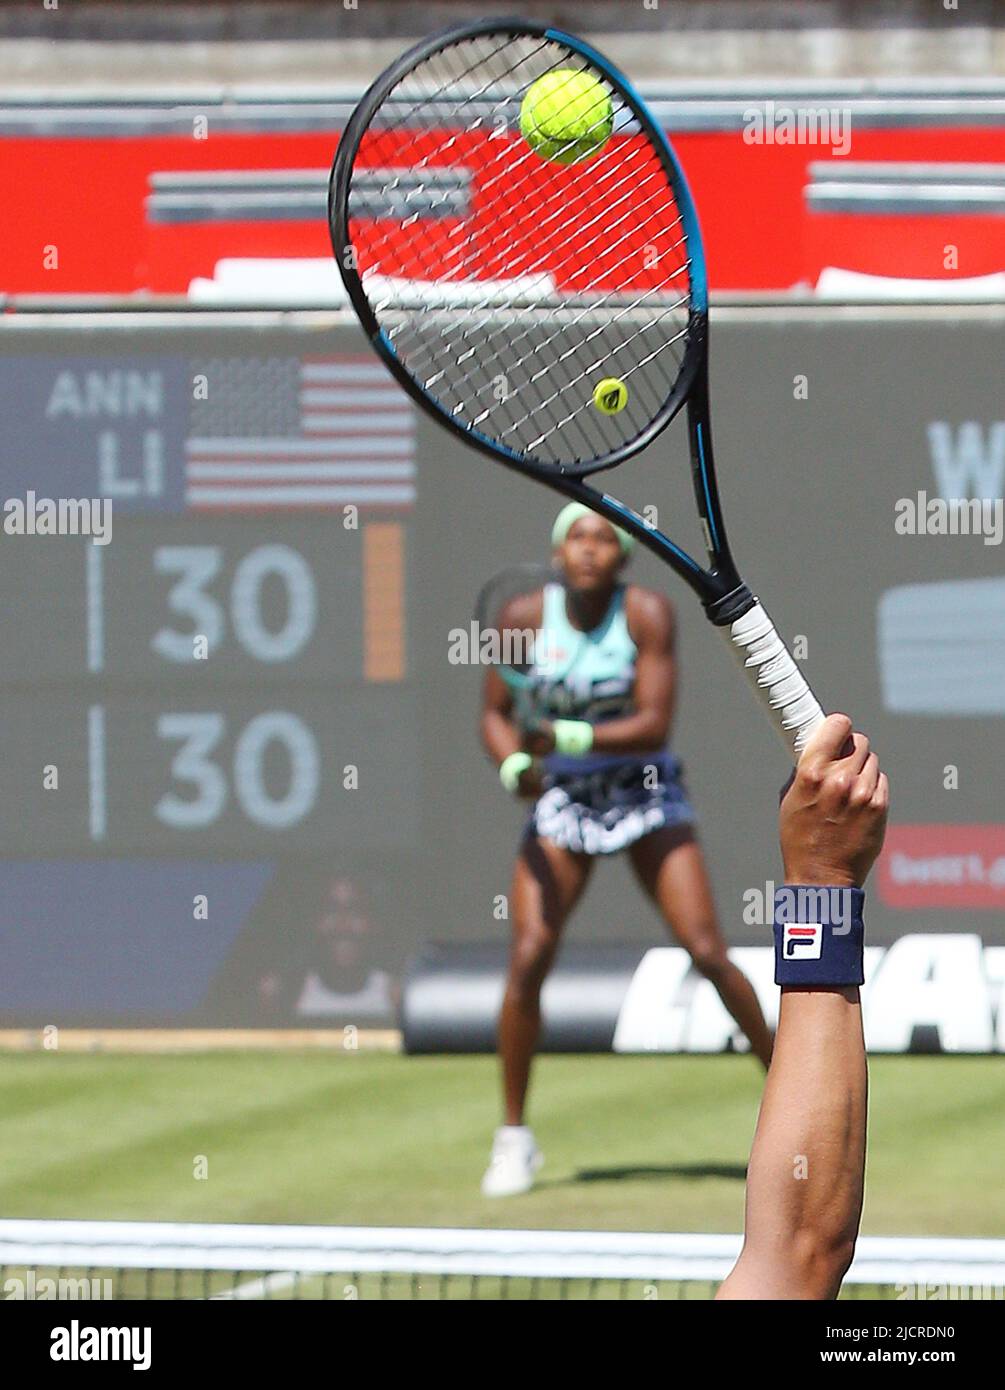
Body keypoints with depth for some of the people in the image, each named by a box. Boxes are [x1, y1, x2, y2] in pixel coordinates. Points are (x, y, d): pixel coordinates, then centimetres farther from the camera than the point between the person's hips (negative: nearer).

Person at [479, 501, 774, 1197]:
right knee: (528, 958, -14)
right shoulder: (525, 616, -7)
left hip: (647, 795, -1)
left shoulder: (649, 613, -13)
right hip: (561, 801, 1)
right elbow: (496, 714, 1)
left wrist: (573, 736, -31)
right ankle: (513, 1136, -1)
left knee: (708, 952, -10)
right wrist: (514, 763, -20)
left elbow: (655, 722, -18)